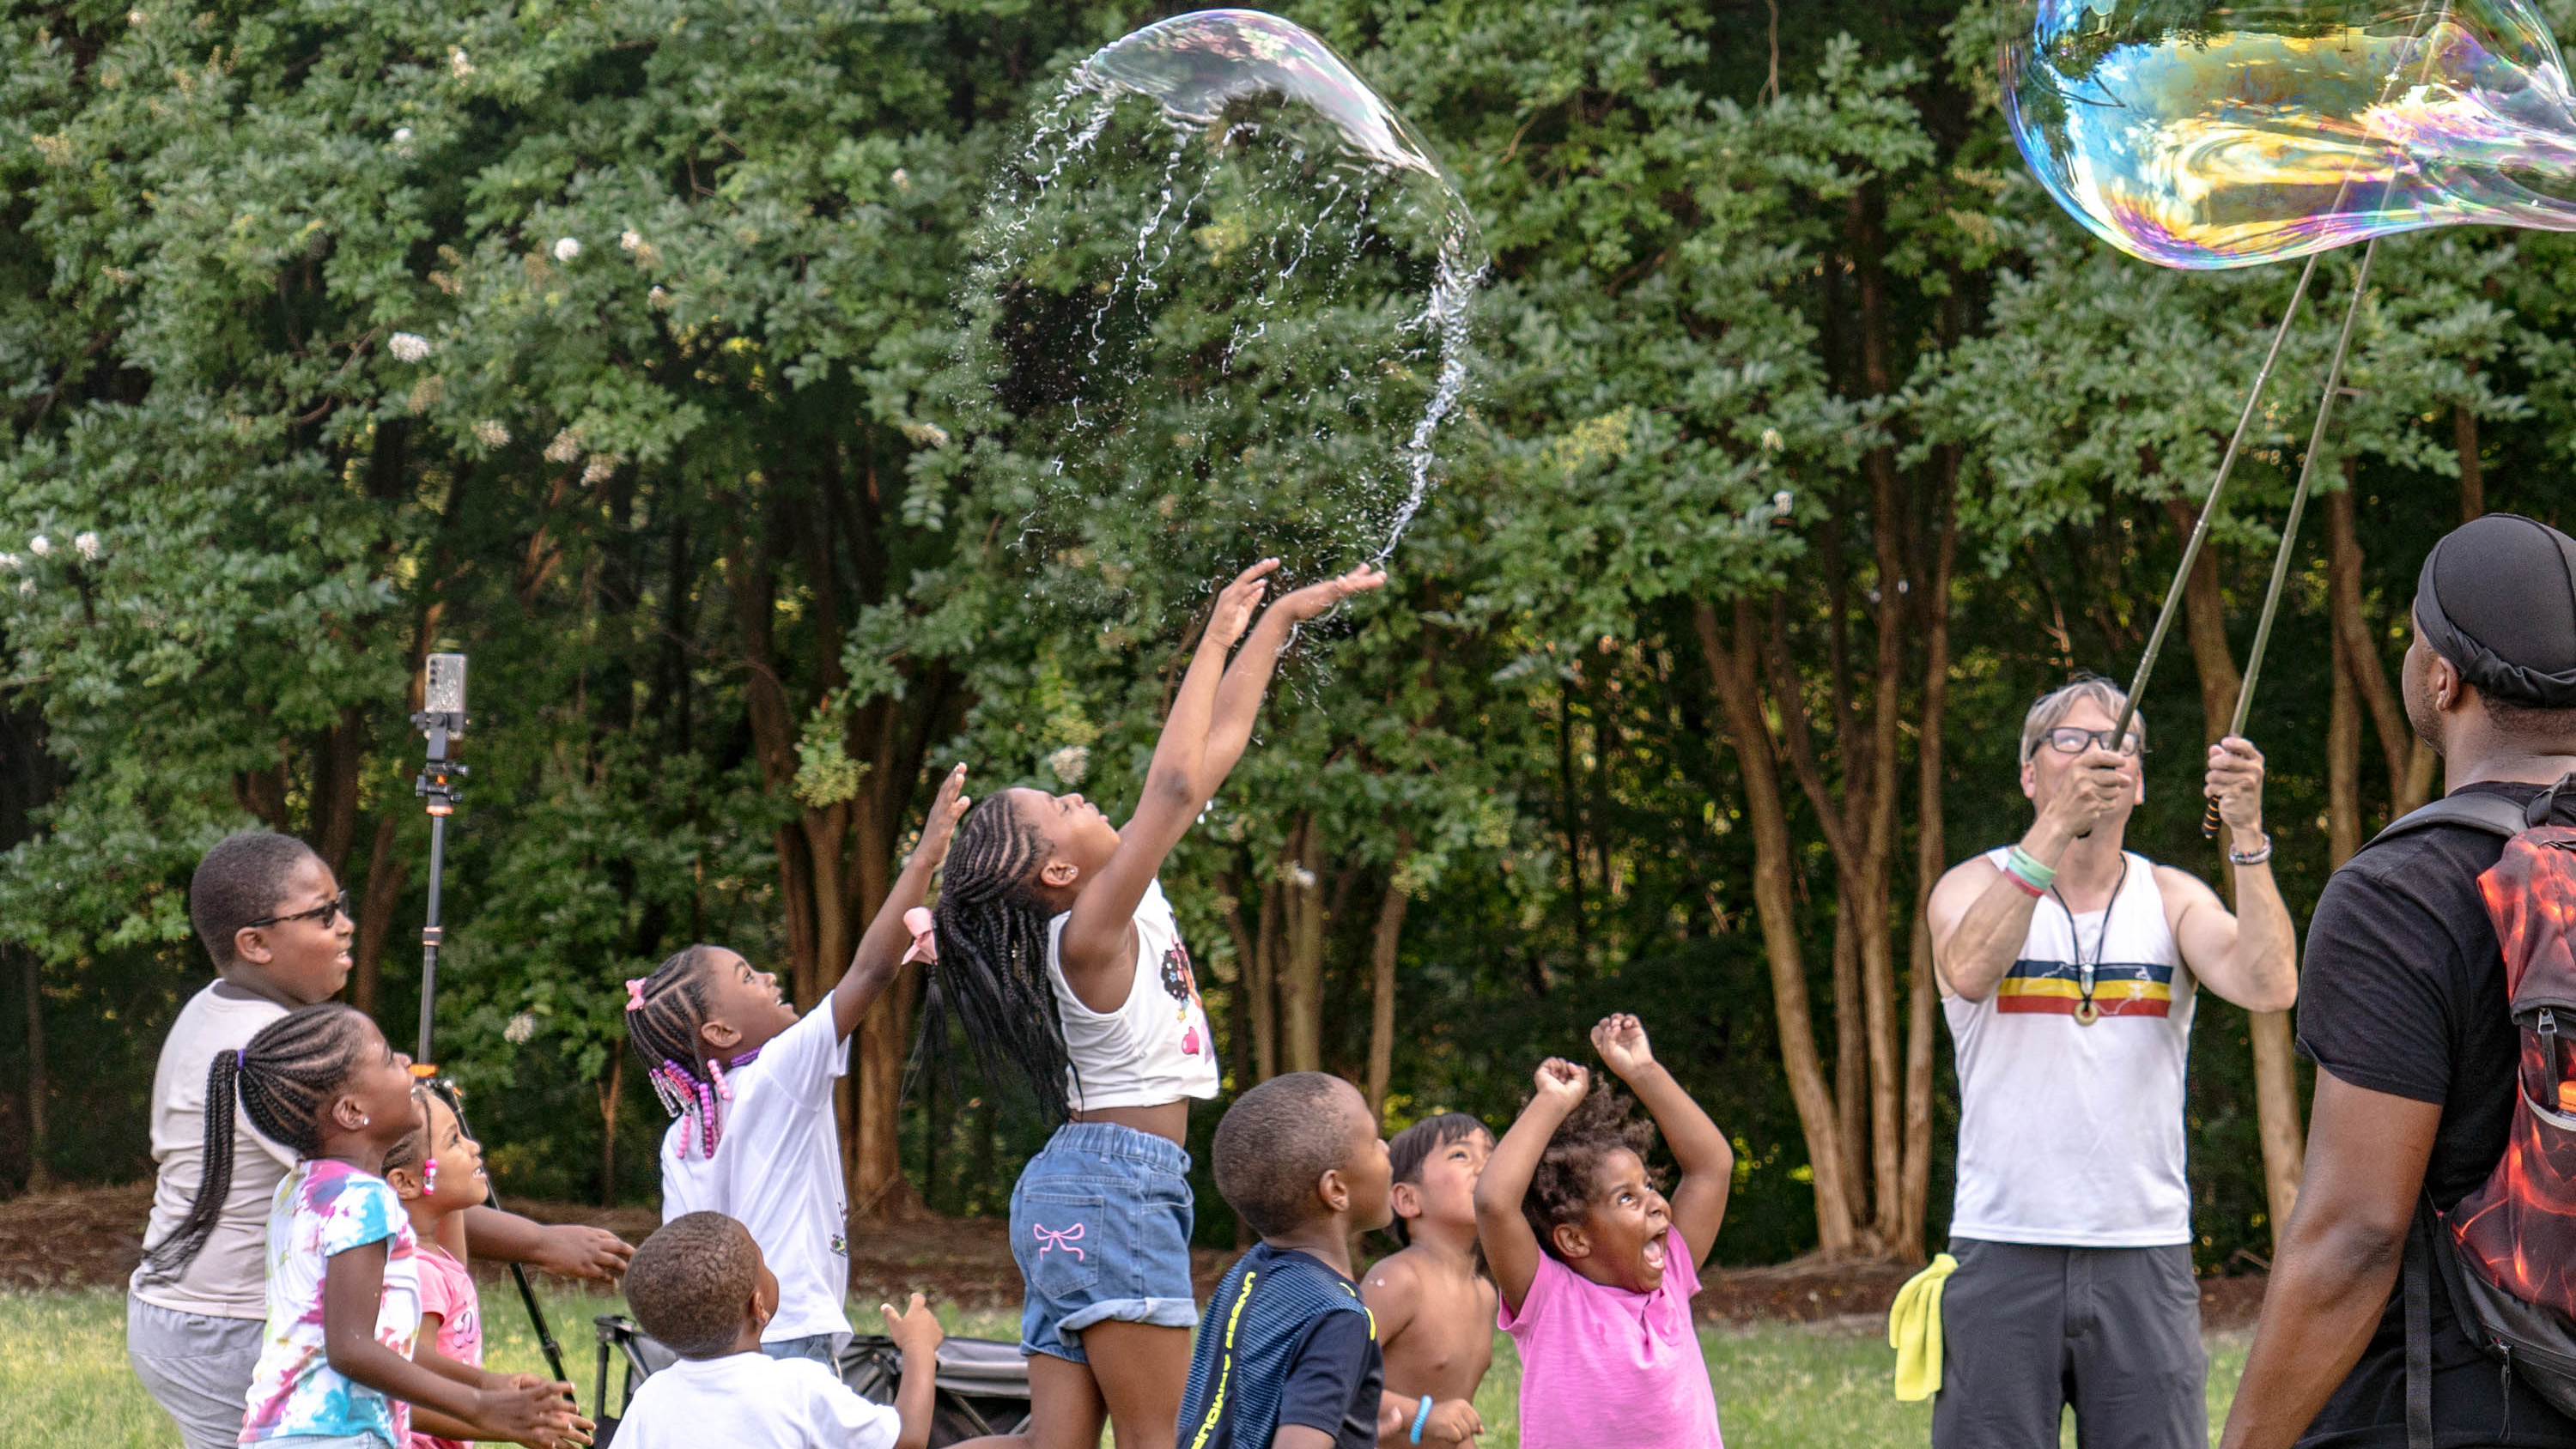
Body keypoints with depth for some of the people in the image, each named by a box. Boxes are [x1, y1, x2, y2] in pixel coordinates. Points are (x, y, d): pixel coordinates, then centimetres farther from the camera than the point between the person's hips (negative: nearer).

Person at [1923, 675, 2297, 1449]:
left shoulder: (2171, 899, 9)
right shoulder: (1975, 887, 5)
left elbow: (2270, 987, -10)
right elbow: (1970, 970, -20)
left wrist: (2248, 836, -21)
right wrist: (2056, 829, -29)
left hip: (2145, 1257, 1)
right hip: (2004, 1251, -1)